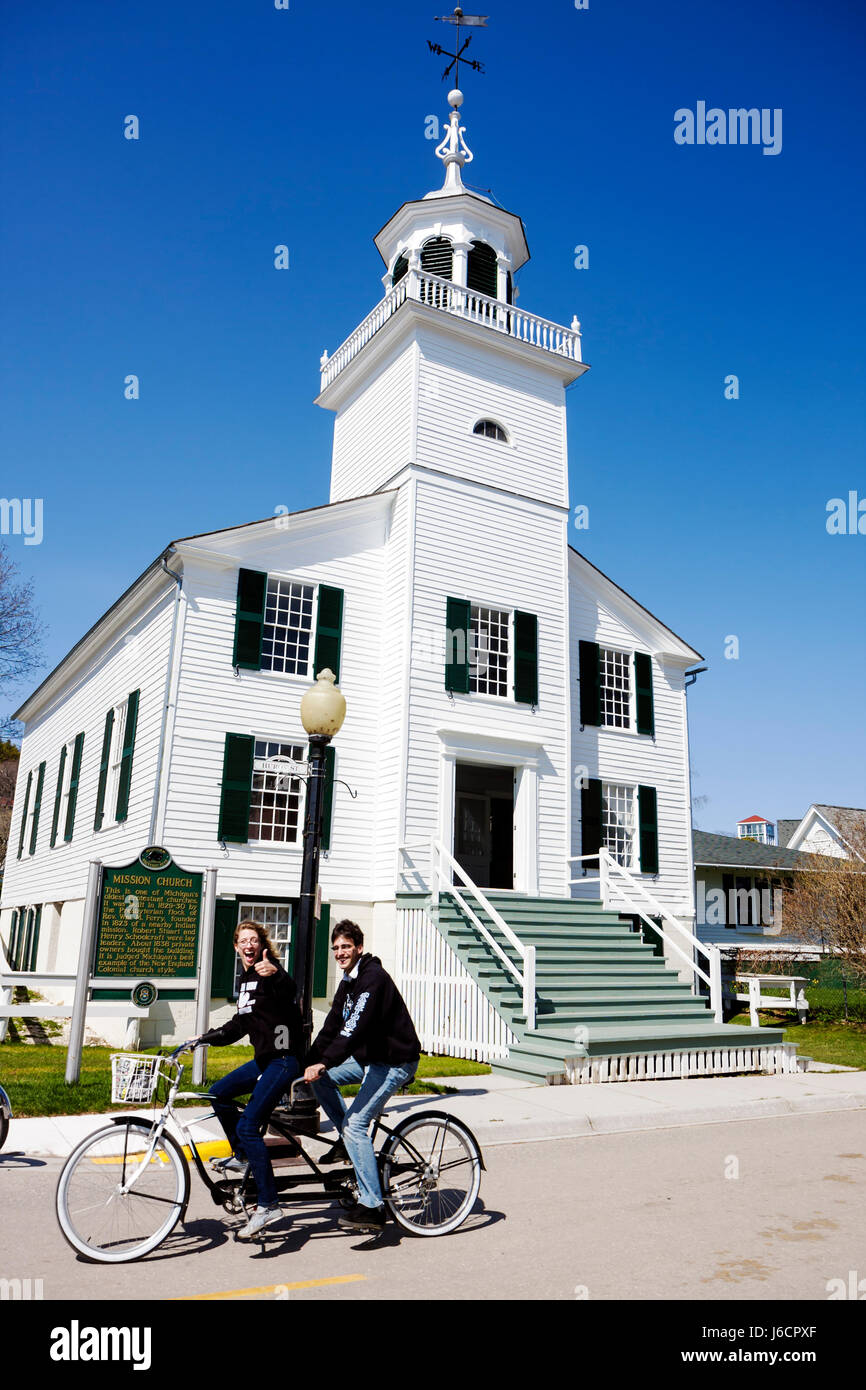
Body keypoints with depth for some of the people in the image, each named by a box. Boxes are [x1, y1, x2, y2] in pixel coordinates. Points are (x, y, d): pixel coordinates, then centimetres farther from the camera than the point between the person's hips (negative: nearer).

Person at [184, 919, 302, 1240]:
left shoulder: (270, 972, -13)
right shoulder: (245, 980, 15)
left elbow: (287, 991, -38)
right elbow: (241, 1024, 25)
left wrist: (275, 975, -58)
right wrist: (205, 1038, 23)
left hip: (284, 1059, -9)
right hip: (264, 1059, 9)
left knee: (248, 1125, -14)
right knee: (219, 1093, 13)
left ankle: (268, 1205, -7)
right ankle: (242, 1156, 28)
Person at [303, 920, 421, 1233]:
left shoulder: (373, 978, -21)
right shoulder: (348, 983, 10)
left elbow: (355, 1029, -33)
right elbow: (332, 1028, 10)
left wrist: (323, 1064, -39)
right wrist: (307, 1063, 1)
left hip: (395, 1062, -10)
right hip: (368, 1056, 10)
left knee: (355, 1124, -16)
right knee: (320, 1079, 3)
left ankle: (372, 1207, -8)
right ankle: (347, 1140, 16)